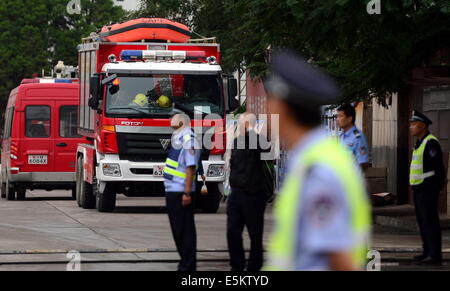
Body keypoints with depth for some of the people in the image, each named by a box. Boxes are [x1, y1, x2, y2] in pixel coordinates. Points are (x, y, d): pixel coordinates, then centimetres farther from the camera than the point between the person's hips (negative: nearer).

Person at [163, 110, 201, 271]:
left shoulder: (188, 139, -14)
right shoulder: (177, 137, 15)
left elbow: (191, 167, -20)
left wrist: (187, 193, -23)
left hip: (180, 192, -10)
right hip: (172, 190, 10)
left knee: (185, 230, -5)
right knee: (178, 229, 14)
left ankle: (187, 266, -2)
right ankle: (186, 262, 21)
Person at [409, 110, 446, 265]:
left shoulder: (431, 143, -15)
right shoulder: (420, 143, 17)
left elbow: (438, 166, -19)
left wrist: (439, 185, -17)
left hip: (428, 189, -10)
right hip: (418, 189, 10)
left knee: (430, 222, -10)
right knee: (422, 222, 13)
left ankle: (435, 255, -10)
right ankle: (428, 252, 19)